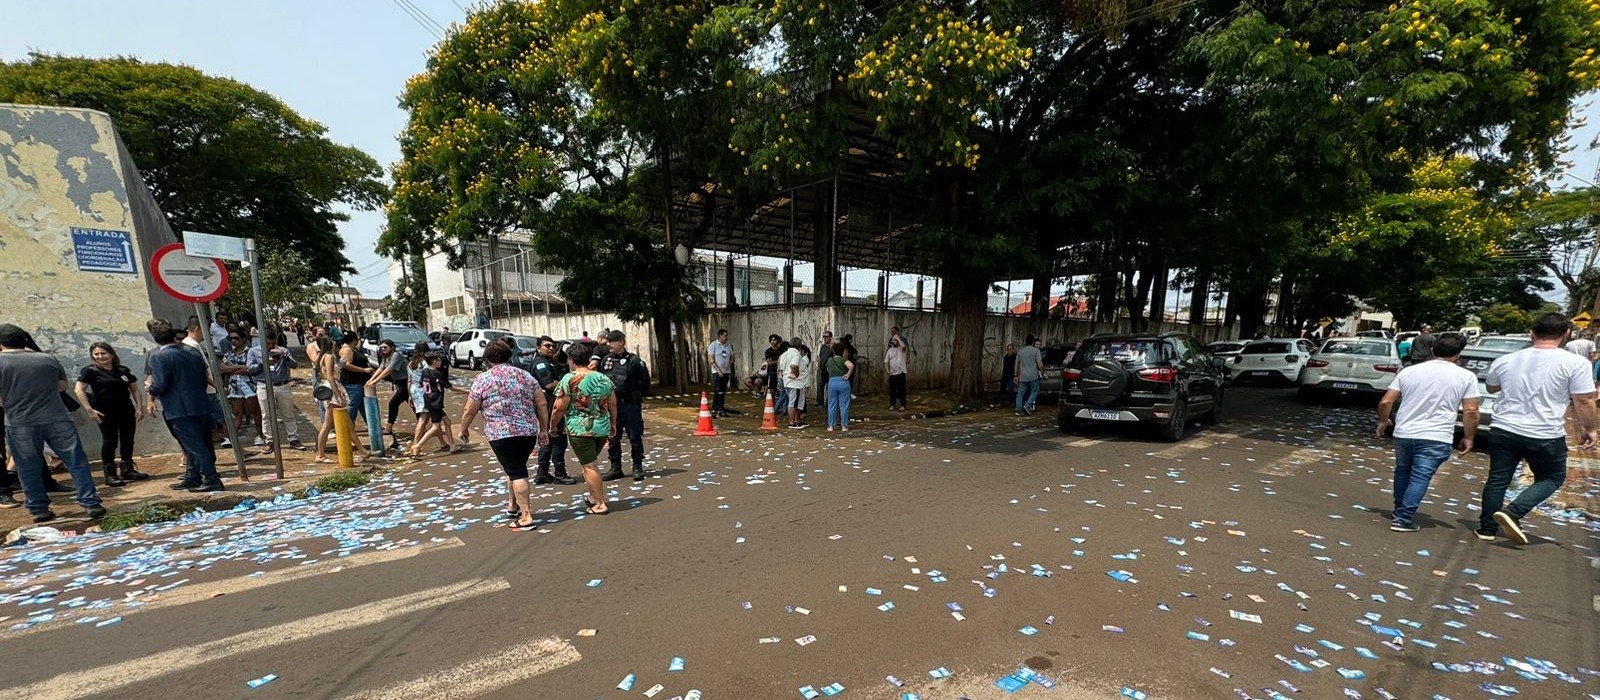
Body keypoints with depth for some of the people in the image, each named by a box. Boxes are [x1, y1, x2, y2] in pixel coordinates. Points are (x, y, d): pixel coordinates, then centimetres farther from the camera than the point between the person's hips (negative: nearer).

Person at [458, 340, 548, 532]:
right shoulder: (525, 375, 9)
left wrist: (464, 429, 18)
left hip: (501, 434, -4)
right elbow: (542, 404, 8)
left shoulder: (483, 379, -2)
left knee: (516, 473, -2)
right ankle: (514, 507, 35)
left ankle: (526, 518, -3)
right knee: (516, 468, 22)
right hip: (529, 431, 4)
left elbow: (470, 410, 1)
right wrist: (544, 429, 15)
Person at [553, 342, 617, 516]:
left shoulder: (569, 380, -9)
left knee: (589, 466, 1)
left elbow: (560, 408, -9)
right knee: (592, 463, 22)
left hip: (579, 429, -5)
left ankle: (600, 504, 4)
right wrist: (613, 424, 21)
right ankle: (594, 497, 30)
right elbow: (613, 405, 10)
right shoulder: (603, 378, 6)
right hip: (602, 428, 6)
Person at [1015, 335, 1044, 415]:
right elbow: (1040, 364, -9)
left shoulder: (1020, 351, 10)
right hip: (1033, 376, -4)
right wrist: (1042, 372, 4)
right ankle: (1028, 405, -4)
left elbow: (1017, 365, 13)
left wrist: (1017, 376, 18)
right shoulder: (1036, 350, -3)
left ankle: (1019, 410, 4)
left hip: (1022, 377, 4)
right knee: (1035, 391, 10)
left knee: (1020, 393, 7)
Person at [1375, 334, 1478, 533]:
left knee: (1403, 471, 20)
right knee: (1419, 478, 0)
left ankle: (1400, 512, 29)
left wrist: (1383, 421, 17)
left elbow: (1385, 402, 1)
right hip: (1436, 438, -2)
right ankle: (1403, 519, -3)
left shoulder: (1409, 371, 4)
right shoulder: (1466, 376, -1)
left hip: (1404, 434, 2)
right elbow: (1470, 411, -3)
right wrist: (1468, 438, 8)